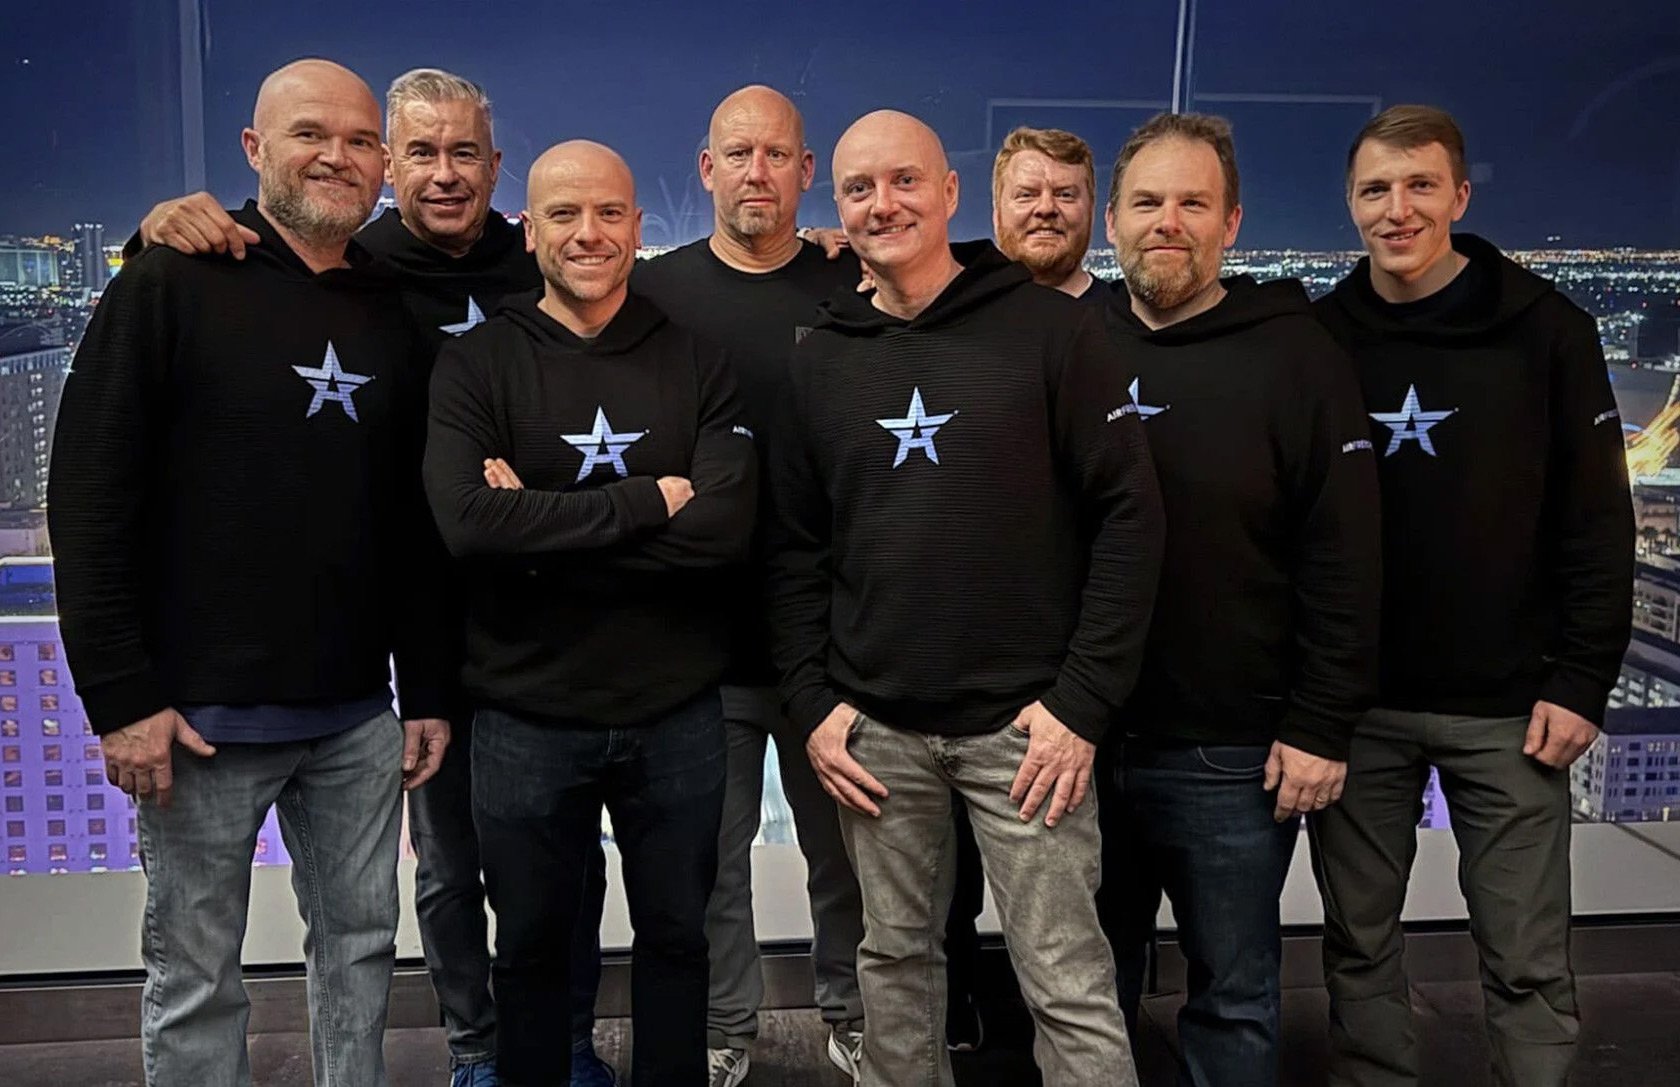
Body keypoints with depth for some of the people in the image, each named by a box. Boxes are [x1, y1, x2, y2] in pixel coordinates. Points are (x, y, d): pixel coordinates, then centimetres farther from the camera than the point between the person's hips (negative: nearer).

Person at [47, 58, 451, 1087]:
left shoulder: (396, 312, 8)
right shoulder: (171, 284, -5)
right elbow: (90, 500, -8)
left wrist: (428, 689, 8)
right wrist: (121, 696, -13)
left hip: (359, 719, 4)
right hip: (201, 715, -4)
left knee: (362, 949, 15)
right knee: (195, 976, 9)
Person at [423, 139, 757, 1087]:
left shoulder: (701, 360, -2)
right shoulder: (476, 363, -4)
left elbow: (724, 530, -16)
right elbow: (468, 523, -20)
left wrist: (543, 530, -18)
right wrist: (645, 501, -20)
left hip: (677, 712, 1)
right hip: (525, 715, 0)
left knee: (677, 935, 19)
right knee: (533, 944, 19)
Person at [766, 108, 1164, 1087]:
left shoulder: (1054, 330, -4)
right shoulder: (821, 359, 8)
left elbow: (1130, 515, -6)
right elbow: (796, 546, 11)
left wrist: (1085, 699, -11)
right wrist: (812, 702, 3)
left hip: (1024, 721, -3)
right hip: (873, 727, 4)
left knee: (1069, 985, 3)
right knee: (895, 958, 16)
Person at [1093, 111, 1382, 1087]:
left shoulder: (1295, 355, -5)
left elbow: (1345, 559, -8)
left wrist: (1321, 728, -11)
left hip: (1233, 755, -3)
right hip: (1083, 738, 3)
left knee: (1235, 997, 13)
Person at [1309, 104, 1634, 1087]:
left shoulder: (1545, 329, -2)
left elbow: (1598, 520, -2)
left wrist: (1581, 682, -7)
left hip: (1505, 706, -2)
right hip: (1354, 703, 2)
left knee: (1529, 962, 7)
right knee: (1359, 945, 12)